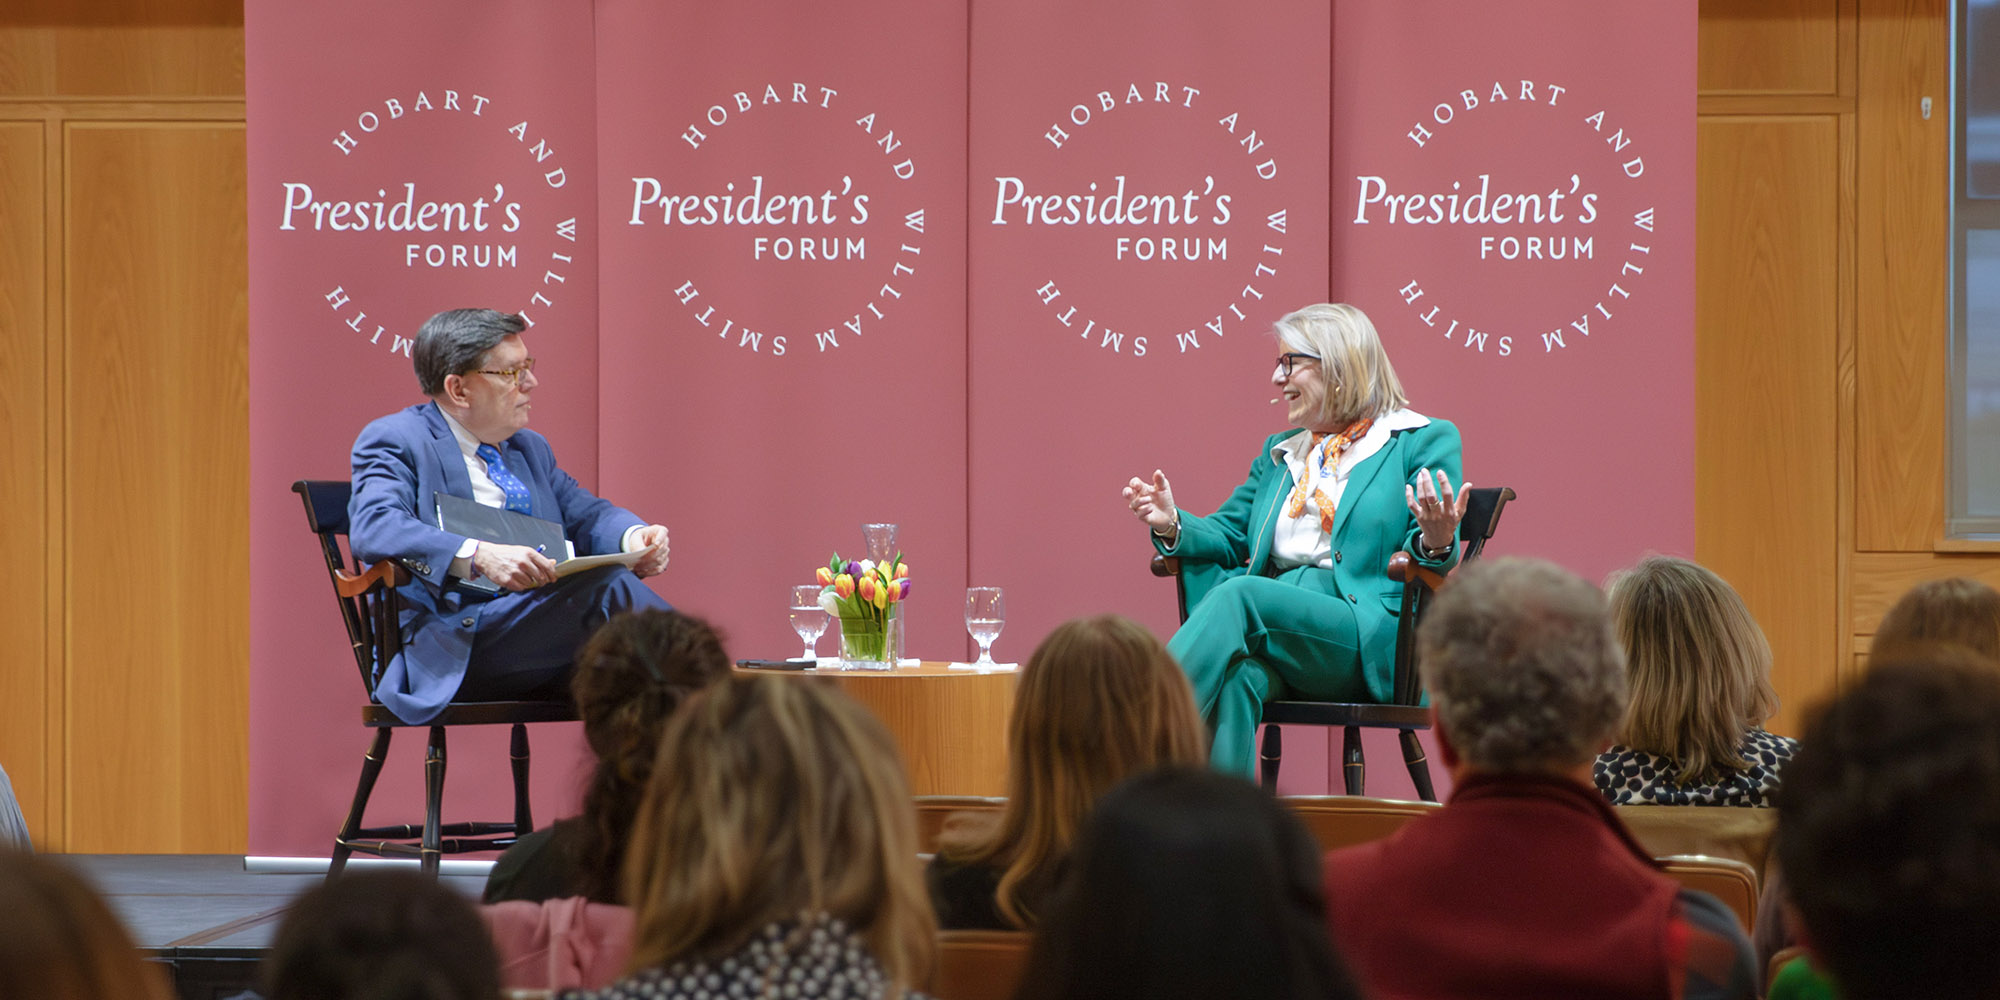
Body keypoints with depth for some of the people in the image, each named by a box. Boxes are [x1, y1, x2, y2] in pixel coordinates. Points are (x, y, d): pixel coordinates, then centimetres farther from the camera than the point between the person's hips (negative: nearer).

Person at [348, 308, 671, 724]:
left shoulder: (530, 448, 27)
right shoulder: (395, 439, 1)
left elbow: (585, 514, 24)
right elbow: (373, 528, -16)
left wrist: (633, 538, -3)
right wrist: (479, 556, -32)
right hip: (450, 649, -7)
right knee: (607, 586, -28)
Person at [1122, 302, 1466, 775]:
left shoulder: (1424, 440, 9)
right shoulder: (1278, 453, 28)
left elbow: (1429, 564, -1)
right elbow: (1229, 535, 23)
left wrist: (1436, 544, -27)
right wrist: (1173, 526, 1)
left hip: (1372, 641, -5)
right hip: (1270, 621, 5)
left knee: (1239, 592, -32)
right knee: (1235, 678, -34)